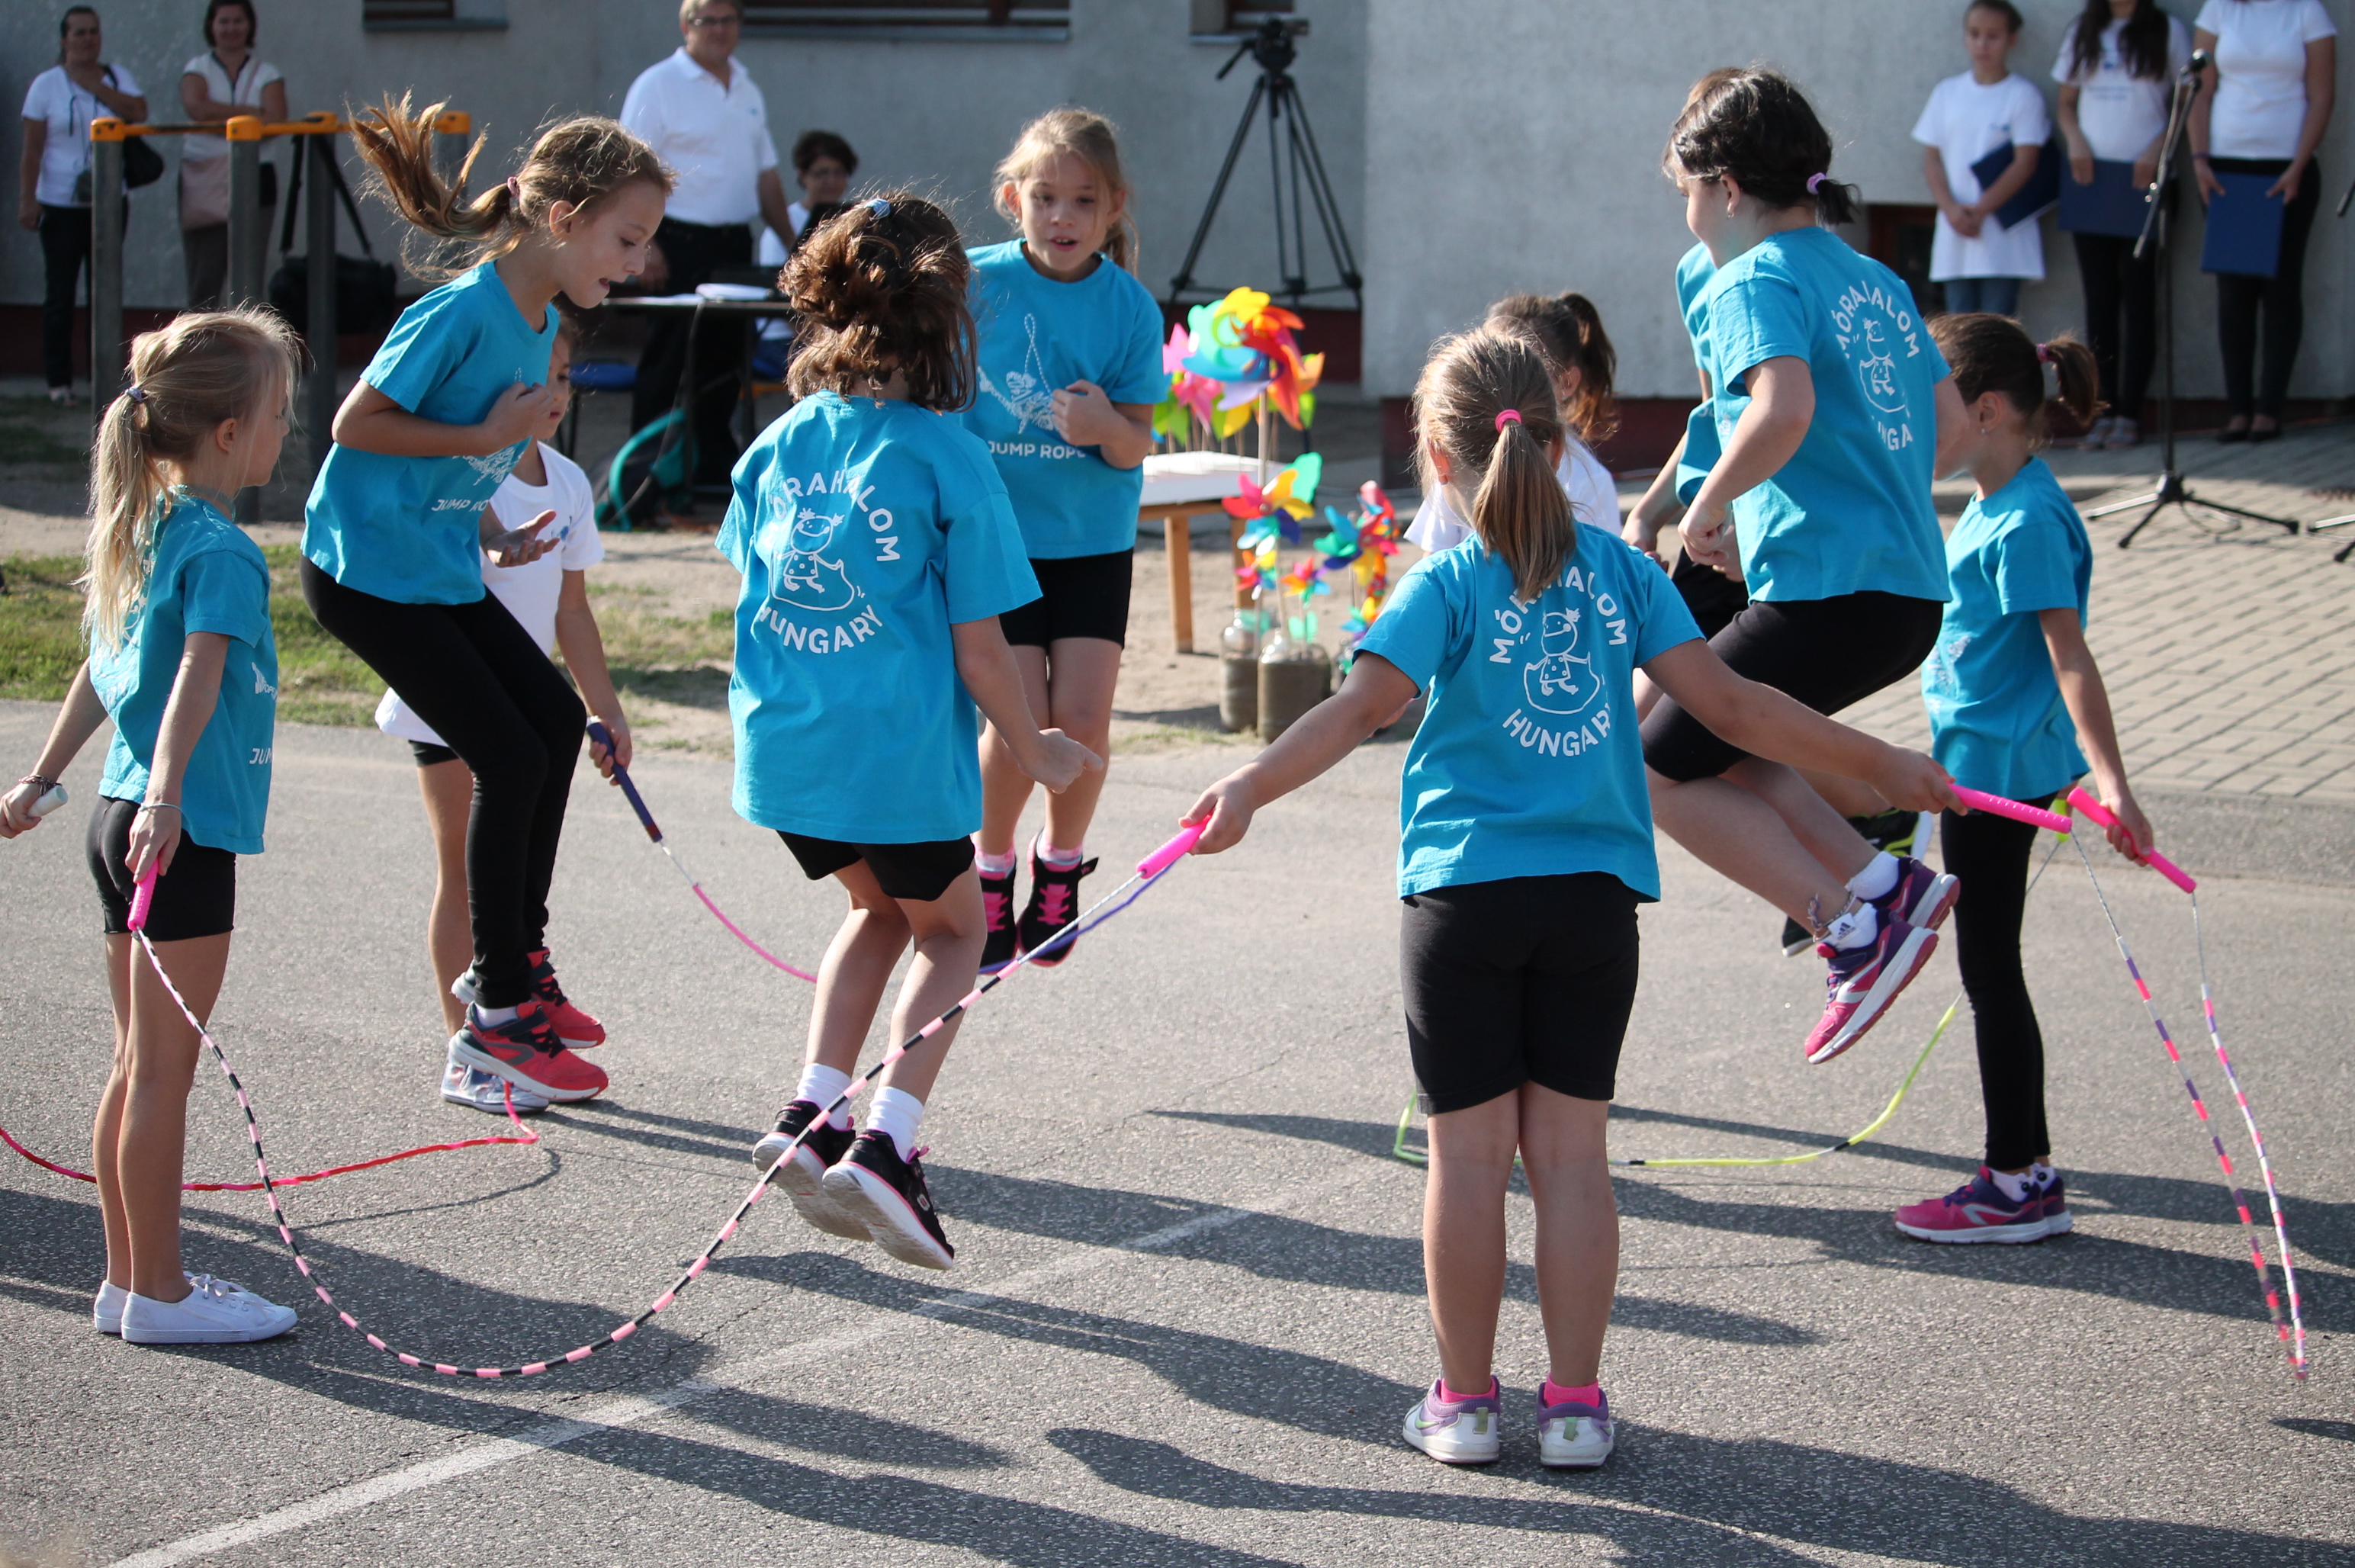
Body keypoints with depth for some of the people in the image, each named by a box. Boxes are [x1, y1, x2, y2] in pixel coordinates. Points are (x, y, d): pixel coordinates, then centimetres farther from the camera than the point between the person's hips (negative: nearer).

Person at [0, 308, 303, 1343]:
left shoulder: (148, 535, 12)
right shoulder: (222, 552, -16)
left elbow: (104, 672, 20)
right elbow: (199, 675, -30)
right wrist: (166, 798, -42)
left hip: (128, 822, 9)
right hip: (184, 838, -9)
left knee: (138, 1065, 14)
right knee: (163, 1072, -2)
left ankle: (128, 1279, 21)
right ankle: (159, 1294, 5)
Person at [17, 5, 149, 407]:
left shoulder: (119, 77, 7)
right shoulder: (47, 85, 0)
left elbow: (138, 113, -12)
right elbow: (32, 149, -3)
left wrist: (94, 85, -11)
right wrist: (26, 200, -10)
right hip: (61, 206, -2)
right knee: (60, 295, -2)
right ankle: (59, 381, 3)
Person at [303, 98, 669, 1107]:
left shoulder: (540, 321, 6)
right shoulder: (463, 312, -23)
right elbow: (356, 424, -20)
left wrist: (488, 532, 3)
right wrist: (487, 435, -19)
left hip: (440, 564, 10)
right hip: (366, 568, -10)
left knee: (556, 719, 12)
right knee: (510, 757, -9)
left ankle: (515, 961, 25)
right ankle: (496, 1019, 2)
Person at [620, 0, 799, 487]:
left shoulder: (747, 89, 16)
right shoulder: (658, 85, -7)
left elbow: (765, 171, 21)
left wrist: (791, 242, 16)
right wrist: (644, 244, -21)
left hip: (734, 245, 7)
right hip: (679, 245, -7)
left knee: (725, 358, 10)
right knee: (667, 366, -4)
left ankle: (715, 470, 17)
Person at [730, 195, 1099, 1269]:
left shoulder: (782, 442, 3)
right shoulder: (947, 460, -12)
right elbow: (978, 648, -10)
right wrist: (1035, 755, 6)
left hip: (780, 742, 5)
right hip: (899, 750, -5)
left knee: (881, 908, 29)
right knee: (952, 930, 18)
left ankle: (809, 1113, 13)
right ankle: (885, 1142, -1)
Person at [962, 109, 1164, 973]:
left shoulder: (1130, 307, -7)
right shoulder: (977, 284, -8)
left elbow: (1135, 447, -8)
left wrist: (1105, 426, -28)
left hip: (1093, 540, 1)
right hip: (998, 532, -1)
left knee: (1082, 719, -7)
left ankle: (1060, 865, 21)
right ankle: (991, 873, 16)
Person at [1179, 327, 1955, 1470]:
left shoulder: (1447, 584, -6)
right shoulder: (1617, 569, 3)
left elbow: (1366, 702, -22)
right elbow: (1725, 703, -2)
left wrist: (1250, 786, -31)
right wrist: (1877, 763, 5)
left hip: (1466, 893, -2)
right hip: (1594, 893, 3)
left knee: (1469, 1151, 5)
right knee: (1570, 1150, 8)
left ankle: (1464, 1401, 13)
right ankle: (1574, 1403, 10)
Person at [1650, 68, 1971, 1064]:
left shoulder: (1756, 281, -9)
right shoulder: (1873, 280, 18)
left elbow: (1783, 410, -27)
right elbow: (1948, 417, 24)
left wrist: (1707, 506, -13)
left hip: (1828, 595, -9)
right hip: (1912, 587, 9)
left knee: (1663, 774, 1)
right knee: (1712, 749, 21)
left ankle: (1854, 931, -7)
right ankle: (1884, 883, 9)